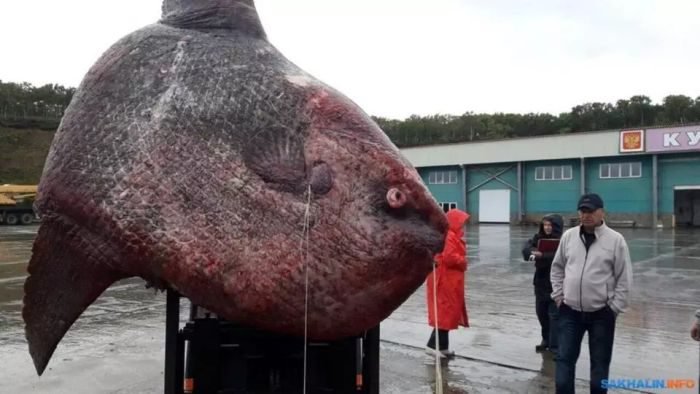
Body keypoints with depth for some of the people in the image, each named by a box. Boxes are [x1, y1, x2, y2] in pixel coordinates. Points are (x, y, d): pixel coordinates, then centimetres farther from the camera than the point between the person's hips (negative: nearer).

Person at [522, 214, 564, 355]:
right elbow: (527, 247, -9)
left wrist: (542, 255, -38)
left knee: (555, 314, -5)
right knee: (541, 312, 15)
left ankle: (555, 345, 2)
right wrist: (531, 253, -31)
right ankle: (546, 339, 31)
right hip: (540, 281, 6)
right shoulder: (538, 238, 5)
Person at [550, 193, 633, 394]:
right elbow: (557, 268, 12)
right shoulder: (568, 236, 1)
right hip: (570, 311, 2)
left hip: (601, 313, -2)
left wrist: (614, 307, -6)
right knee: (564, 359, 6)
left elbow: (624, 278, -4)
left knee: (600, 363, 12)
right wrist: (558, 295, 6)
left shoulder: (615, 239, -8)